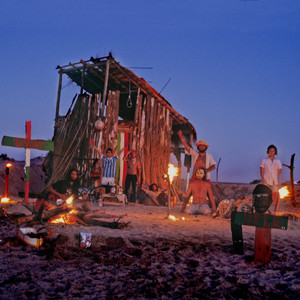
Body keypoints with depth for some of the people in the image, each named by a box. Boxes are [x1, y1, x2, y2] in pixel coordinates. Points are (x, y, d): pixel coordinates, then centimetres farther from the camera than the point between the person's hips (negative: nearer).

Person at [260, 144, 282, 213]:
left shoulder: (278, 161, 12)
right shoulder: (264, 160, 8)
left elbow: (280, 172, 8)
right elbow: (261, 171, 4)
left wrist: (279, 181, -4)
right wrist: (263, 179, -10)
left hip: (275, 182, 2)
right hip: (266, 181, -2)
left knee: (275, 196, -3)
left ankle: (276, 211, 2)